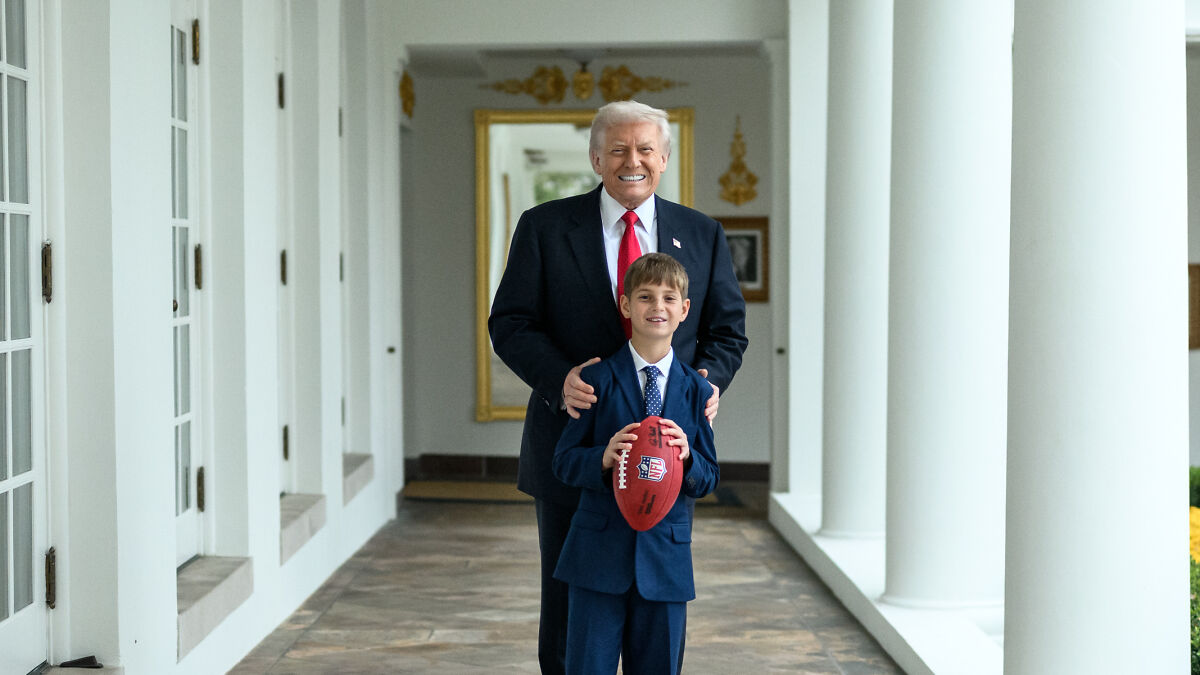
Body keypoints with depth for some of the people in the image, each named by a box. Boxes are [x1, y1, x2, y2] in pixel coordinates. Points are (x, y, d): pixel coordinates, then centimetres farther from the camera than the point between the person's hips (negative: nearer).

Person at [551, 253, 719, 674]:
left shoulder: (695, 390, 6)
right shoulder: (597, 379, -1)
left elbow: (709, 480, 6)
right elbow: (564, 461, -2)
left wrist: (687, 456, -15)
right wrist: (603, 458, -21)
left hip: (666, 559, 2)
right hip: (600, 554, -2)